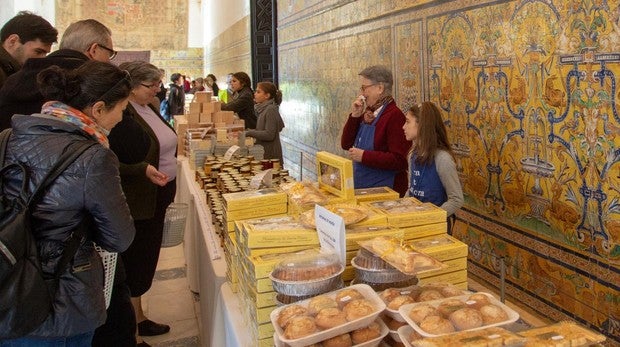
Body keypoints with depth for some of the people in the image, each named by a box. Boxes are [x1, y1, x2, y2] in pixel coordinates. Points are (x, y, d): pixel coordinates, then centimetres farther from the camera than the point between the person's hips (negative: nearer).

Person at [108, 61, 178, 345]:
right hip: (135, 204, -9)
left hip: (157, 199, 9)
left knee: (146, 261, 19)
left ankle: (139, 316, 37)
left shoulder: (150, 109, 8)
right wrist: (143, 170, -32)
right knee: (135, 263, 3)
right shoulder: (121, 116, -19)